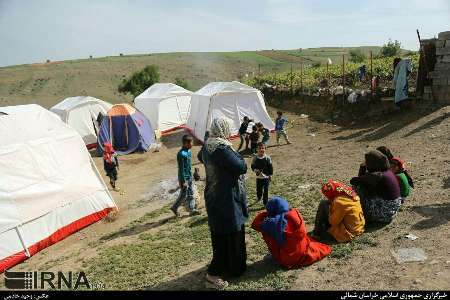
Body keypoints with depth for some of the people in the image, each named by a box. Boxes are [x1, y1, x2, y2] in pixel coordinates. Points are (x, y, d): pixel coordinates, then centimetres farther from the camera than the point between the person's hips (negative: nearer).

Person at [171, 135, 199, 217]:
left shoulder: (189, 151, 6)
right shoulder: (181, 154, -22)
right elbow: (181, 169, -21)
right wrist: (183, 181, -20)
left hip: (190, 177, 9)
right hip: (184, 178, -9)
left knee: (191, 194, 11)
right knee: (184, 195, 2)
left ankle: (192, 209, 18)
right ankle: (174, 207, 19)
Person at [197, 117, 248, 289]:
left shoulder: (207, 146, 2)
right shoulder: (222, 149, -26)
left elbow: (200, 158, 24)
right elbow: (242, 167, -21)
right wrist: (235, 155, -5)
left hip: (213, 197, 9)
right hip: (227, 199, -9)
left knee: (219, 233, 23)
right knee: (230, 235, 3)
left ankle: (224, 265, 42)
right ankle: (213, 274, 10)